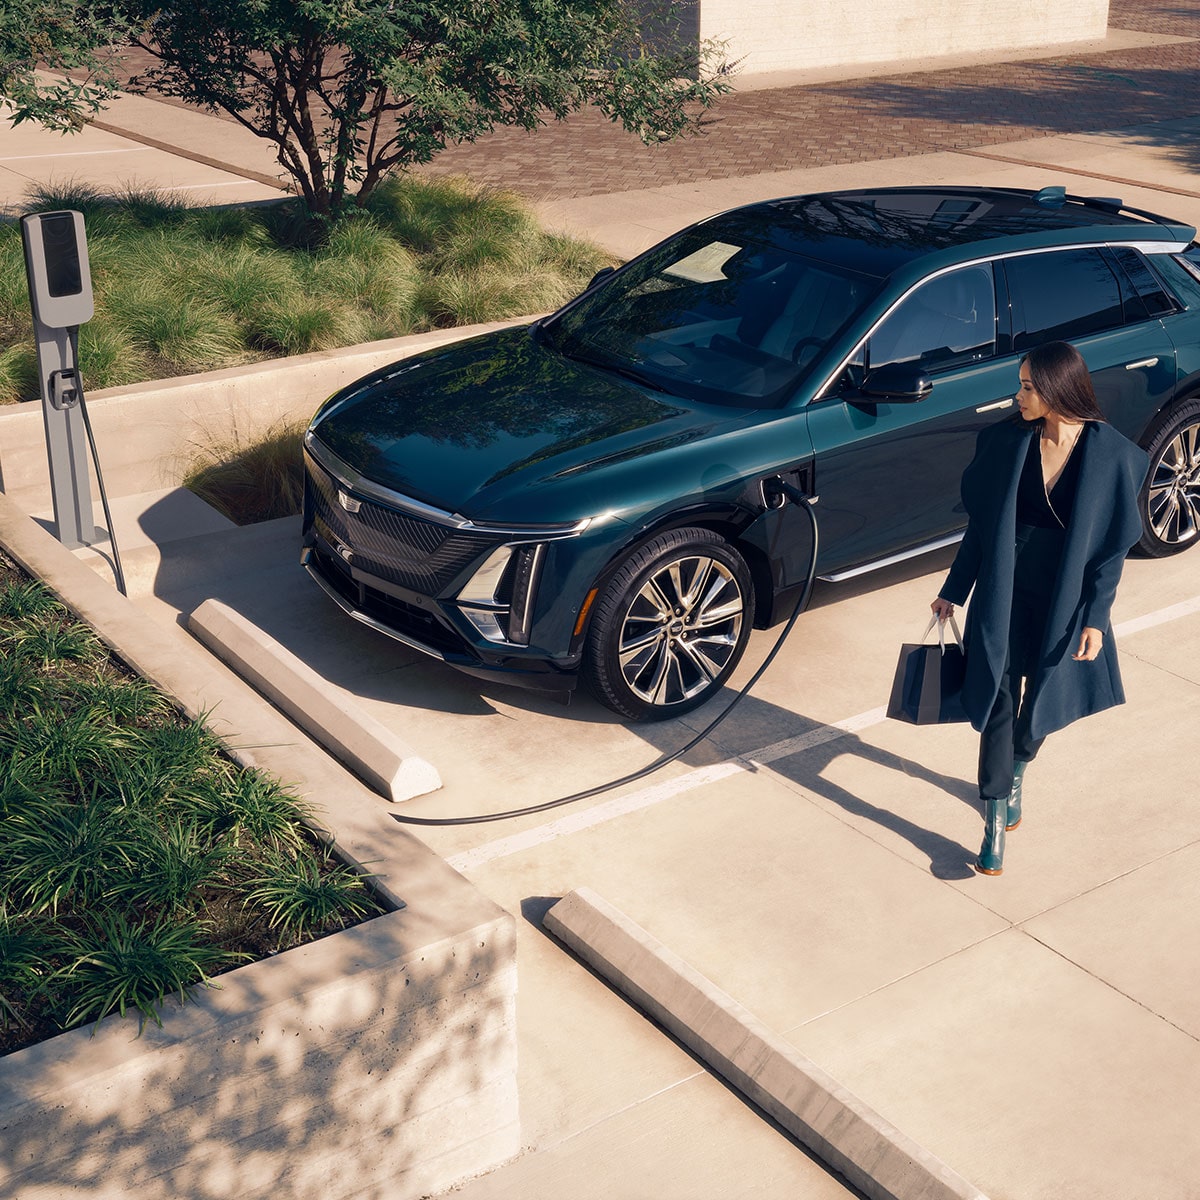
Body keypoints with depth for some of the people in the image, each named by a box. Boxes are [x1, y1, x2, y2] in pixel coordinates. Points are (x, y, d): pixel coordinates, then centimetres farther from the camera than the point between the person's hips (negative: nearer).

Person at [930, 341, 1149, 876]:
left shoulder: (1111, 455, -13)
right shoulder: (1007, 441, -7)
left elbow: (1113, 544, -7)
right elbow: (981, 522, 2)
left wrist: (1094, 618, -9)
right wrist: (953, 590, 6)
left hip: (1066, 598, 0)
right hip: (1004, 591, 1)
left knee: (1044, 697, 16)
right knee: (999, 700, -2)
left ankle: (1017, 771, 46)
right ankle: (996, 820, 6)